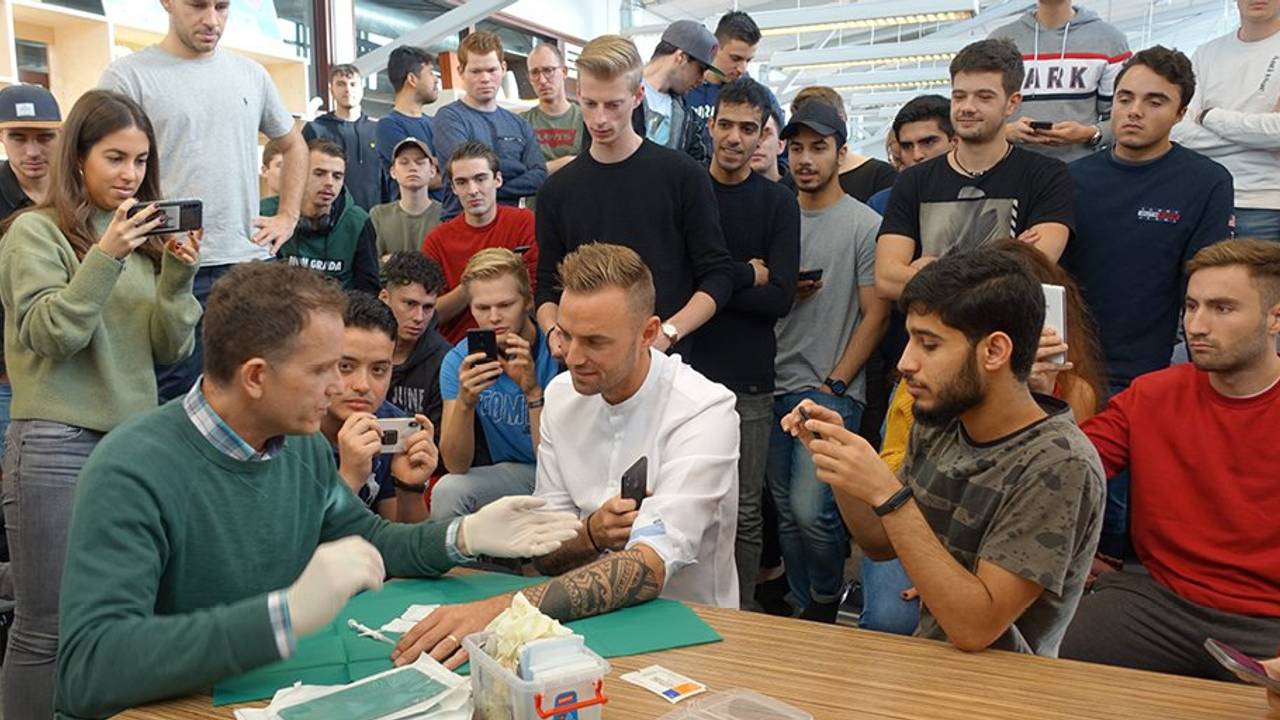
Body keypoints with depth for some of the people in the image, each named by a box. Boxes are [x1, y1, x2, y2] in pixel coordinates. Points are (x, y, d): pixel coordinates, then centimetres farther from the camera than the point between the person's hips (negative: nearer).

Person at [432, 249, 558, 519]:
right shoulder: (459, 360, -7)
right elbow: (456, 465, -12)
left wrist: (533, 390, -36)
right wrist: (465, 401, -30)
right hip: (507, 473, 3)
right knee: (447, 490, -24)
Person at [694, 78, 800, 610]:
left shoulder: (777, 203, 7)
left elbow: (780, 297, -4)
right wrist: (745, 276, -8)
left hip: (746, 377, 0)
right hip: (680, 367, 1)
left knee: (744, 510, 5)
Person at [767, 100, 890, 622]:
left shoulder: (864, 224, -4)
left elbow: (875, 316, -6)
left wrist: (833, 384, -10)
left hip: (833, 391, -5)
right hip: (777, 386, 5)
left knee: (809, 508, -13)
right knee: (786, 512, 9)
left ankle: (826, 600, 15)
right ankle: (803, 609, 26)